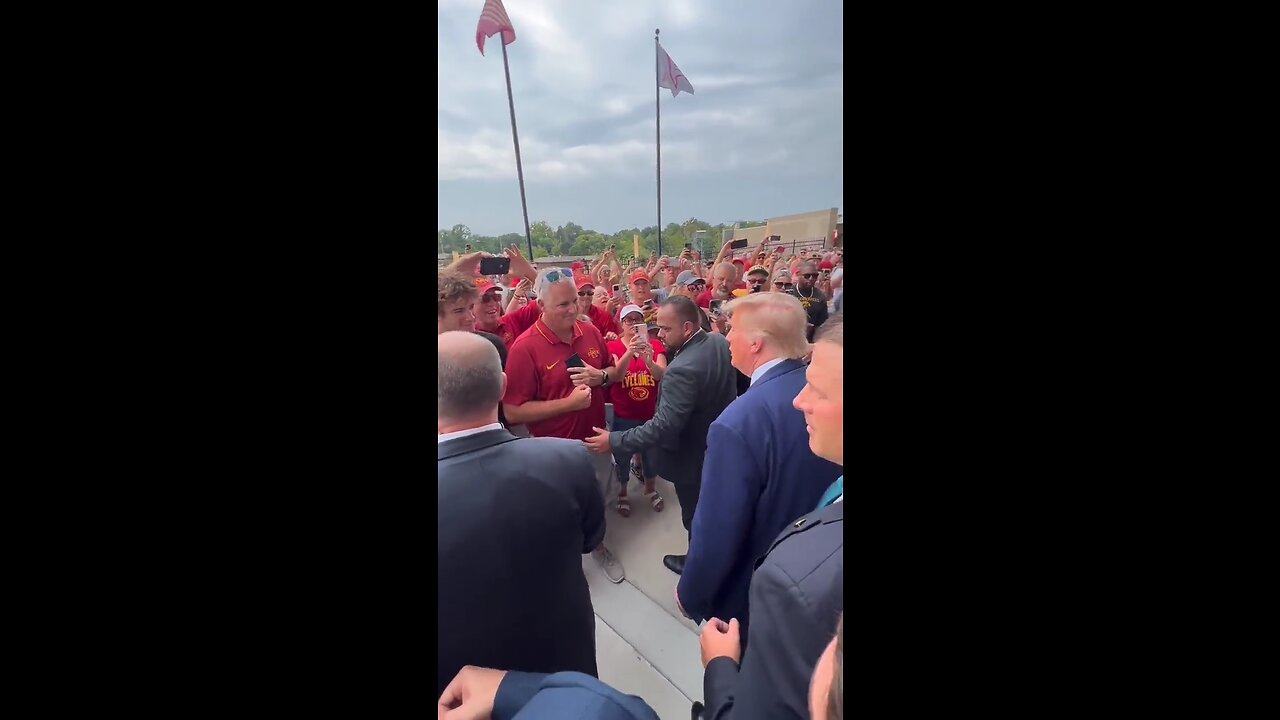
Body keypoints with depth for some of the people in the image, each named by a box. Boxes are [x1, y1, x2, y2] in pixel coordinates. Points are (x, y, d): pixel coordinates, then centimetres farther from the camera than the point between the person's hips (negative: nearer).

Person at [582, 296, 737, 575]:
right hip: (720, 445, 9)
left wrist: (614, 441, -29)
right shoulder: (720, 342, -9)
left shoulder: (682, 369, -37)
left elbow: (663, 426, -37)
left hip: (693, 457, -9)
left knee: (695, 516, 17)